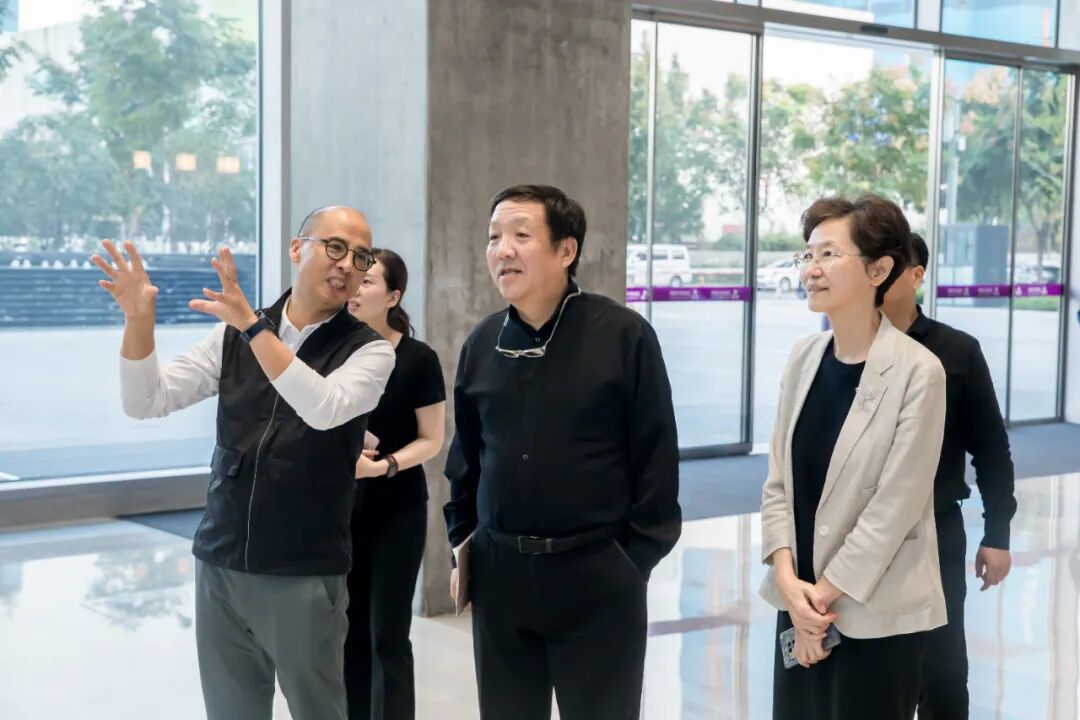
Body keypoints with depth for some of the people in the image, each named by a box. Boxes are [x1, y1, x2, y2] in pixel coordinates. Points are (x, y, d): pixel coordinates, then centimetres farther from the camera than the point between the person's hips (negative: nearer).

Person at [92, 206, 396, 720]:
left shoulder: (369, 350, -6)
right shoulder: (233, 335, 4)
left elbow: (325, 409, -25)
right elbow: (146, 402, -1)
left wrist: (252, 325, -29)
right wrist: (139, 319, -17)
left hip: (304, 576, -3)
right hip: (220, 565, 3)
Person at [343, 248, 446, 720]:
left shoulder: (418, 359, -9)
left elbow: (431, 440, -7)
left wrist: (383, 465, -22)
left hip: (397, 513, -3)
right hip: (341, 509, 3)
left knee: (387, 634, -1)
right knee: (349, 629, 8)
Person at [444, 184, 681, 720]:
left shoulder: (624, 336, -9)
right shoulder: (482, 343, 5)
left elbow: (656, 456, -7)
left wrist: (636, 559, -8)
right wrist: (461, 540, 13)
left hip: (597, 575, -4)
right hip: (498, 572, 5)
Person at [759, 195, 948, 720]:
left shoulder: (917, 372, -15)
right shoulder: (804, 358, 2)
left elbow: (895, 506, -15)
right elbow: (778, 483, 4)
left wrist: (824, 595, -11)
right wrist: (789, 581, -7)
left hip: (877, 612, -5)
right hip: (801, 601, 5)